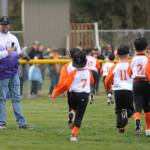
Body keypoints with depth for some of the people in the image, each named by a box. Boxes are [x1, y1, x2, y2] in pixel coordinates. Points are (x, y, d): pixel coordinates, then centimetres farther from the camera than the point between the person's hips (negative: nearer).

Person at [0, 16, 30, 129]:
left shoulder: (13, 38, 15)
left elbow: (18, 52, 18)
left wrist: (20, 54, -3)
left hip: (14, 72, 6)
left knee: (16, 97, 5)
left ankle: (21, 122, 5)